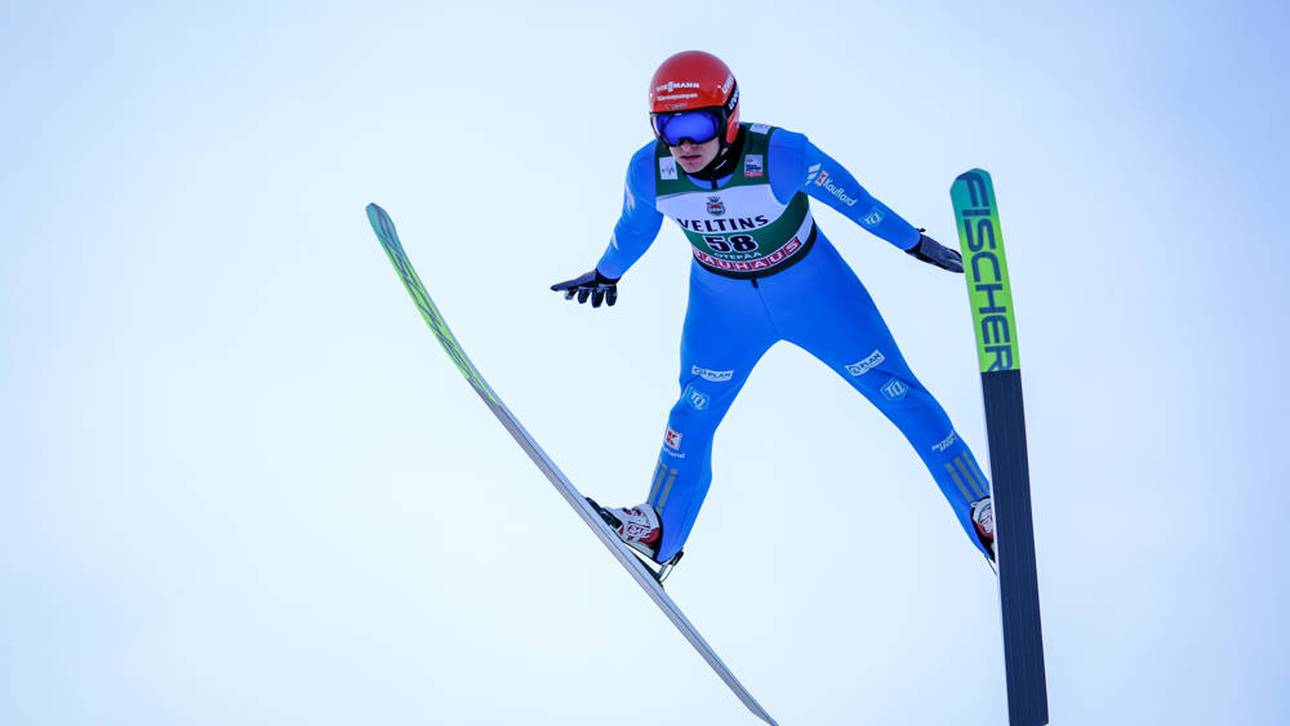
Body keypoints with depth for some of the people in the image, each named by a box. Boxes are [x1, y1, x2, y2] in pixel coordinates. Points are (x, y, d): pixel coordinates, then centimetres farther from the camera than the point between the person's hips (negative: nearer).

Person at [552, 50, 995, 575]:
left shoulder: (782, 155, -34)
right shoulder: (648, 171, -25)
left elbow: (853, 199, -16)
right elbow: (634, 227, -1)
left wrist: (916, 243, -3)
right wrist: (605, 275, 17)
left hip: (813, 289, -2)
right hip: (722, 301, 2)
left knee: (898, 392, 3)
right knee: (694, 411, 12)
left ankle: (985, 514, 17)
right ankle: (658, 532, 31)